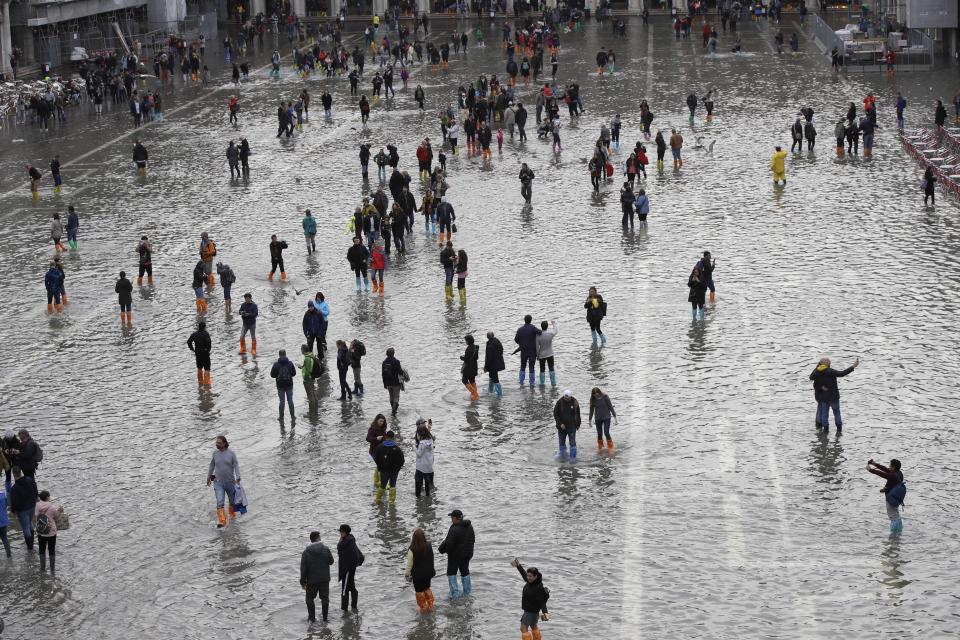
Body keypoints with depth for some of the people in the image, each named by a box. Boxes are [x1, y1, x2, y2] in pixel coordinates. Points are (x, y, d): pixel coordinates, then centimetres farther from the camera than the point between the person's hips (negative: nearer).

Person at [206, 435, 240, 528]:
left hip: (230, 482, 0)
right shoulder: (215, 453, -1)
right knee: (220, 502, -14)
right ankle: (221, 521, -17)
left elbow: (236, 466, -10)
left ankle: (232, 515, 43)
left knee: (232, 501, 16)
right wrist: (208, 477, 19)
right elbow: (212, 465, 12)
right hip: (218, 482, 0)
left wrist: (238, 478, -21)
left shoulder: (231, 453, -8)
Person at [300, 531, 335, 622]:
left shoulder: (306, 552, -10)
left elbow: (303, 568, -7)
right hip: (325, 579, 1)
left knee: (310, 598, 16)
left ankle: (312, 617, 16)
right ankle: (325, 617, 19)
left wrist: (303, 581, 0)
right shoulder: (325, 549, -11)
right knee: (325, 598, 14)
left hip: (312, 580, -1)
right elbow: (331, 561, 0)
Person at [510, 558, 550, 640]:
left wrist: (545, 612, -47)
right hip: (528, 610, 10)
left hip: (532, 611, -10)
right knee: (534, 626, 25)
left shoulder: (539, 588, -31)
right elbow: (524, 574, 15)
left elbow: (542, 602, -34)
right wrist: (518, 566, 24)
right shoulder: (530, 581, -7)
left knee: (523, 628, -11)